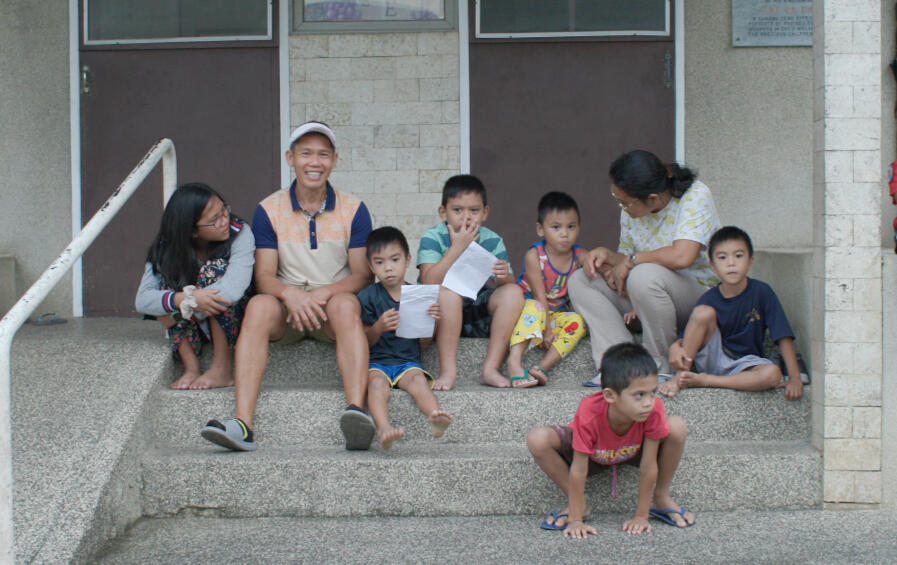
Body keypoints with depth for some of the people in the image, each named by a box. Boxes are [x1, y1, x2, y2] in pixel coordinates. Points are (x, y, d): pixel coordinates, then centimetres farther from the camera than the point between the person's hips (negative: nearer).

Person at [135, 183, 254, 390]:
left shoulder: (240, 234, -21)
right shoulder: (166, 248, -13)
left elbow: (232, 290, -36)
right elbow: (142, 300, -23)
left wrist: (187, 303, -30)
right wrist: (183, 299, -40)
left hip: (233, 322, -3)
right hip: (193, 325, 3)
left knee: (214, 270, -30)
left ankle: (221, 371, -26)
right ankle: (191, 368, -21)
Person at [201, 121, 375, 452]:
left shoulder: (353, 210, 4)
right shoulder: (269, 211, 4)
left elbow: (362, 275, -1)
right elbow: (264, 276, -3)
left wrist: (323, 293, -21)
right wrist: (290, 293, -26)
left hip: (333, 304, -1)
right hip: (287, 311, 1)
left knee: (345, 304, -35)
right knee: (259, 305, -32)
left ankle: (356, 411, -54)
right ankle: (242, 424, -44)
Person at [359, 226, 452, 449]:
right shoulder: (367, 297, 7)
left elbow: (424, 344, 11)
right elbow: (366, 341, 4)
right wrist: (378, 328, -17)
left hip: (408, 361, 1)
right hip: (377, 362, -1)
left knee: (418, 380, -32)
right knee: (377, 382, -33)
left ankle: (435, 418, -56)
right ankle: (384, 428, -55)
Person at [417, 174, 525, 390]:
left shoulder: (492, 241, 0)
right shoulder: (432, 238, -9)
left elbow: (508, 285, -6)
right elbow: (429, 282, -23)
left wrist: (504, 276, -31)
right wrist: (457, 247, -24)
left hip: (479, 311, 3)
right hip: (443, 315, -3)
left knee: (513, 292, -21)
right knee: (447, 293, -34)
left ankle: (491, 368, -24)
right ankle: (448, 370, -31)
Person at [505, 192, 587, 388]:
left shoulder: (580, 257, -3)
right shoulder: (534, 255, -14)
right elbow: (539, 294, -19)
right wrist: (546, 328, -24)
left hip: (558, 314, 4)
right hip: (528, 310, -3)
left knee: (578, 321, -25)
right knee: (534, 307, -35)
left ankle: (544, 365, -38)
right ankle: (515, 357, -50)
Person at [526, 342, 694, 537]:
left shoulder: (654, 410, -35)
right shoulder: (589, 414, -39)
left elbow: (649, 466, -26)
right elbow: (578, 470, -31)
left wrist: (641, 516, -23)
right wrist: (575, 520, -27)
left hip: (634, 452, 1)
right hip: (592, 455, -1)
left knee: (677, 427, -28)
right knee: (537, 440, -30)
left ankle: (662, 497, -4)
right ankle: (578, 503, -7)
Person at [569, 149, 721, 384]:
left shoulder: (696, 196, -20)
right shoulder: (631, 209, 0)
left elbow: (681, 257, -34)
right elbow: (627, 257, 10)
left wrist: (631, 261, -21)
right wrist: (606, 255, -12)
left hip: (699, 293, -8)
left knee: (644, 276, -36)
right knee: (579, 281, -4)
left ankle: (658, 367, -17)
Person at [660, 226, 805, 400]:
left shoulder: (761, 292, -11)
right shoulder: (709, 299, -9)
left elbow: (784, 337, -11)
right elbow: (688, 338, -6)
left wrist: (795, 378, -18)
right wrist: (675, 347, -31)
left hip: (743, 364, 1)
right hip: (711, 359, -1)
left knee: (773, 374, -33)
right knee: (704, 312, -24)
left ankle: (703, 381, -24)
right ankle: (680, 377, -18)